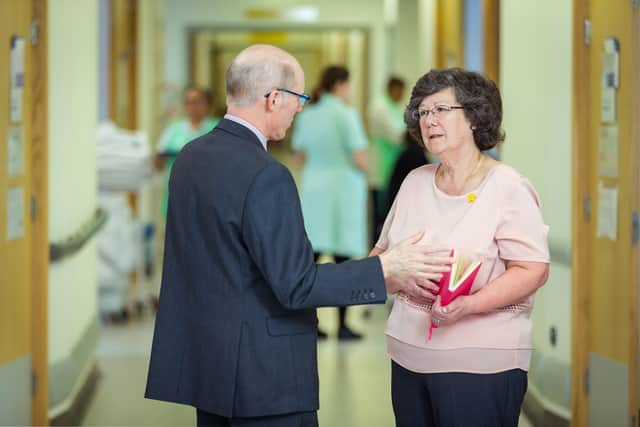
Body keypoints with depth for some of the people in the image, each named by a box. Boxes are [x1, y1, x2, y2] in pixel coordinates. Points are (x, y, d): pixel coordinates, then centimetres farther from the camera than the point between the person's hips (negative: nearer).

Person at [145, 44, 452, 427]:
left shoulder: (191, 157, 6)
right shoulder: (266, 176, -21)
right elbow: (297, 285, -21)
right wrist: (386, 270, -15)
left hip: (205, 359, 9)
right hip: (262, 372, -9)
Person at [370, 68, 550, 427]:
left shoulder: (508, 188, -7)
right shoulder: (415, 183, 11)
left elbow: (533, 270, -13)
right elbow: (385, 250, 20)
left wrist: (470, 305, -26)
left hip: (480, 364, -5)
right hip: (409, 357, 6)